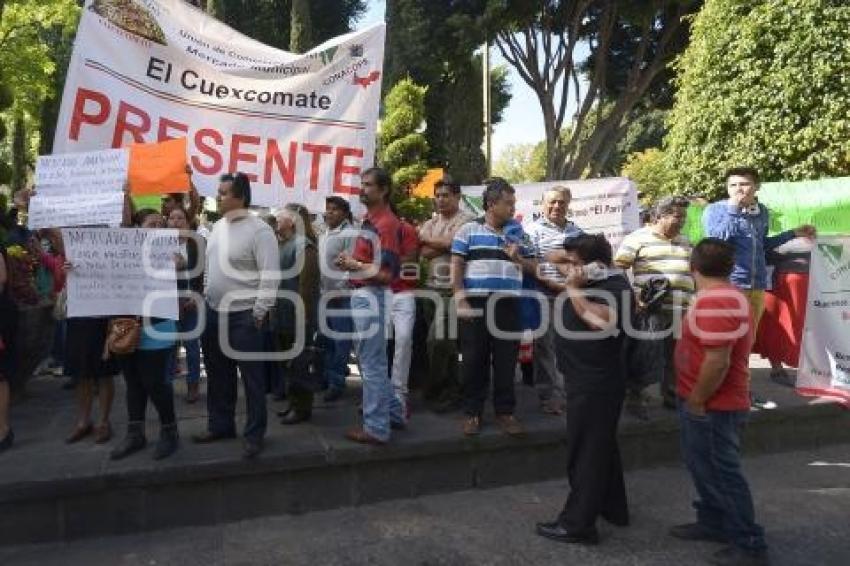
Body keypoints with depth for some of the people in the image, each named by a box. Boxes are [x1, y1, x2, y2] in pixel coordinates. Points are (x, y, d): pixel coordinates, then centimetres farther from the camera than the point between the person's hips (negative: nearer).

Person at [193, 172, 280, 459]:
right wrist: (205, 298, 16)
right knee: (218, 374, 18)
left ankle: (254, 434, 14)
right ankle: (220, 424, 34)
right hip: (214, 312, 8)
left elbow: (269, 275, -18)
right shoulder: (218, 226, 10)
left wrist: (260, 312, -19)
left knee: (251, 377, 2)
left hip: (245, 315, -8)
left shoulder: (259, 230, -15)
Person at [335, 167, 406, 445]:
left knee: (371, 362, -2)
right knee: (373, 360, 19)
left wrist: (353, 265, -18)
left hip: (371, 296, -10)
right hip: (361, 295, 10)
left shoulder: (386, 223, -16)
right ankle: (393, 412, 31)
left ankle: (376, 427, 8)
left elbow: (386, 273, -21)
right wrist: (350, 262, 9)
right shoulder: (370, 219, 14)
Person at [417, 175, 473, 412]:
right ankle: (451, 390, 22)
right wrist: (443, 244, -12)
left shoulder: (465, 221, -4)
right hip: (432, 286, 7)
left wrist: (424, 238, -3)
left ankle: (435, 390, 7)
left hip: (451, 289, -7)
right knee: (447, 342, 13)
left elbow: (448, 242, -17)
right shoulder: (430, 223, 16)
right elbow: (423, 252, 1)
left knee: (438, 340, -9)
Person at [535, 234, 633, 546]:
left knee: (585, 452, -2)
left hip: (596, 383, -10)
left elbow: (598, 321, -37)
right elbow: (553, 257, 18)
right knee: (601, 446, 21)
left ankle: (577, 523, 9)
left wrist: (573, 288, -29)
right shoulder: (589, 279, 8)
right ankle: (613, 508, 37)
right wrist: (570, 256, -2)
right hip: (589, 379, 10)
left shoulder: (615, 287, -19)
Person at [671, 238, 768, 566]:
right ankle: (713, 523, 35)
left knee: (721, 474, 1)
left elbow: (717, 361, -30)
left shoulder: (714, 302, -25)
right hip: (713, 404, 10)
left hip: (712, 407, -10)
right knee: (704, 466, 21)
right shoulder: (727, 295, 9)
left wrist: (696, 402, -18)